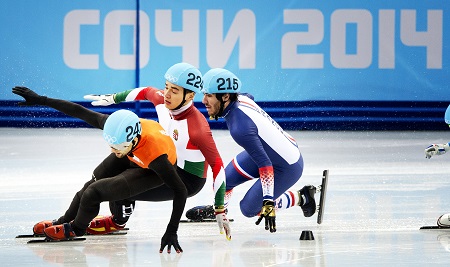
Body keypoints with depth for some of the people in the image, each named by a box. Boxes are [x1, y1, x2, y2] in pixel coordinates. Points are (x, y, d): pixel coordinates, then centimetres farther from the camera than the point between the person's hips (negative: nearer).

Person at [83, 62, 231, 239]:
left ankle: (118, 220, 14)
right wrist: (112, 98, 25)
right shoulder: (162, 101, -11)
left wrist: (220, 210, -26)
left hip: (188, 180, -8)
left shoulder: (198, 128, -32)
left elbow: (217, 165, -26)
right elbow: (146, 92, 13)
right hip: (168, 164, 8)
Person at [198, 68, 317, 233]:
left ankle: (301, 198, 14)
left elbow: (265, 165, -35)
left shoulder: (241, 129, -35)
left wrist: (268, 204, -36)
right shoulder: (240, 98, -11)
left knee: (249, 208, -2)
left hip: (286, 168, -8)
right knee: (224, 180, 5)